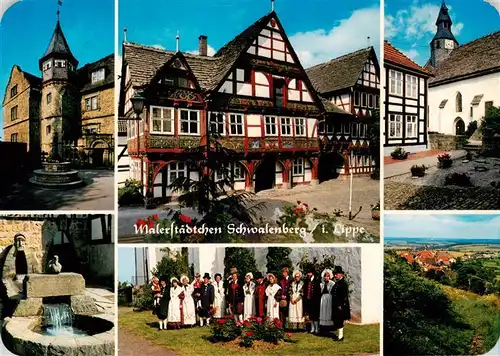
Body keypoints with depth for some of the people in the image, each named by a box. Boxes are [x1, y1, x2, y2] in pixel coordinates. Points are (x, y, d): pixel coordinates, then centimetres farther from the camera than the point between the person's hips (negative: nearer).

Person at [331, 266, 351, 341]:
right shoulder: (336, 283, 14)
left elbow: (345, 296, -19)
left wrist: (341, 306, -20)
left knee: (339, 321, -5)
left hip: (340, 306, -9)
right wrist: (334, 305, 15)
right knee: (336, 321, 13)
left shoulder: (343, 283, -14)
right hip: (335, 306, 9)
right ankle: (339, 335, 23)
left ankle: (340, 337, 2)